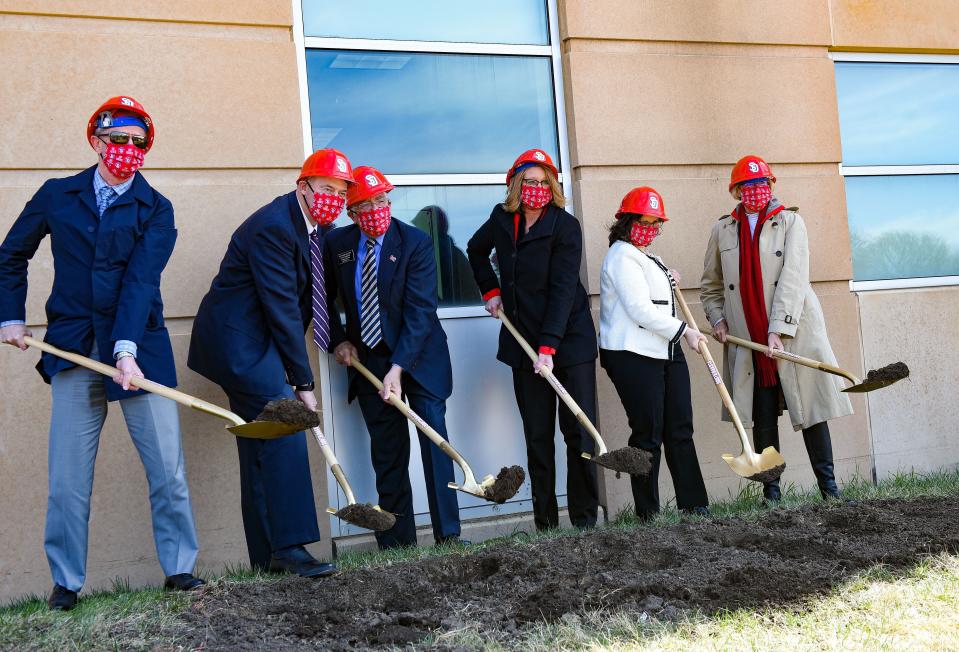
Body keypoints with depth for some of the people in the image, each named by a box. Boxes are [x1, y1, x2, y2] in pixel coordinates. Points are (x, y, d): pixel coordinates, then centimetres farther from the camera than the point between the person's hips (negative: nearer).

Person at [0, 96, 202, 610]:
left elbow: (141, 280, -13)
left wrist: (127, 349, -24)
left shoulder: (155, 210, 1)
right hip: (73, 350, 1)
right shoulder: (57, 196, 7)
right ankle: (65, 582, 13)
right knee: (67, 475, 2)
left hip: (139, 346, -1)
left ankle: (179, 568, 13)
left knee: (167, 467, 0)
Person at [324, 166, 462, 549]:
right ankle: (397, 543, 12)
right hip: (368, 359, 3)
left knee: (434, 441, -9)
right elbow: (325, 298, 15)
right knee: (386, 455, 6)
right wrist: (338, 341, 0)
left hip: (419, 355, -3)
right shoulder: (337, 244, -2)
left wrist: (398, 368, -27)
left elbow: (420, 312, -20)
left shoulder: (416, 243, -14)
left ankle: (448, 535, -2)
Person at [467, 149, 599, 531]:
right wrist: (491, 290, 14)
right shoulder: (502, 219, 4)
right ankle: (545, 523, 11)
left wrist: (548, 346, -24)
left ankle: (585, 520, 6)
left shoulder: (565, 226, -10)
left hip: (570, 341, -4)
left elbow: (563, 289, -18)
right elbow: (476, 250, 27)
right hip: (524, 342, 4)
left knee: (579, 433, -2)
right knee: (537, 436, 5)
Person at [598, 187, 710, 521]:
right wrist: (684, 330, -12)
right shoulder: (622, 256, -10)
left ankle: (694, 505, 12)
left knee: (680, 431, 7)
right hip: (633, 356, -9)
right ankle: (648, 515, 4)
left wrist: (667, 282, 22)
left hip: (666, 353, 9)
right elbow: (640, 309, -17)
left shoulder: (646, 257, 22)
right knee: (648, 435, -4)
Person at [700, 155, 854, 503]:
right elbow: (711, 285, 21)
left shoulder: (790, 222, 2)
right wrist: (717, 318, 3)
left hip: (795, 330, -2)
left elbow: (793, 277, -9)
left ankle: (828, 486, 8)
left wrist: (778, 329, -19)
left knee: (811, 408, 0)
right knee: (763, 418, 2)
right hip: (747, 339, 2)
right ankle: (771, 490, 10)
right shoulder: (723, 229, 10)